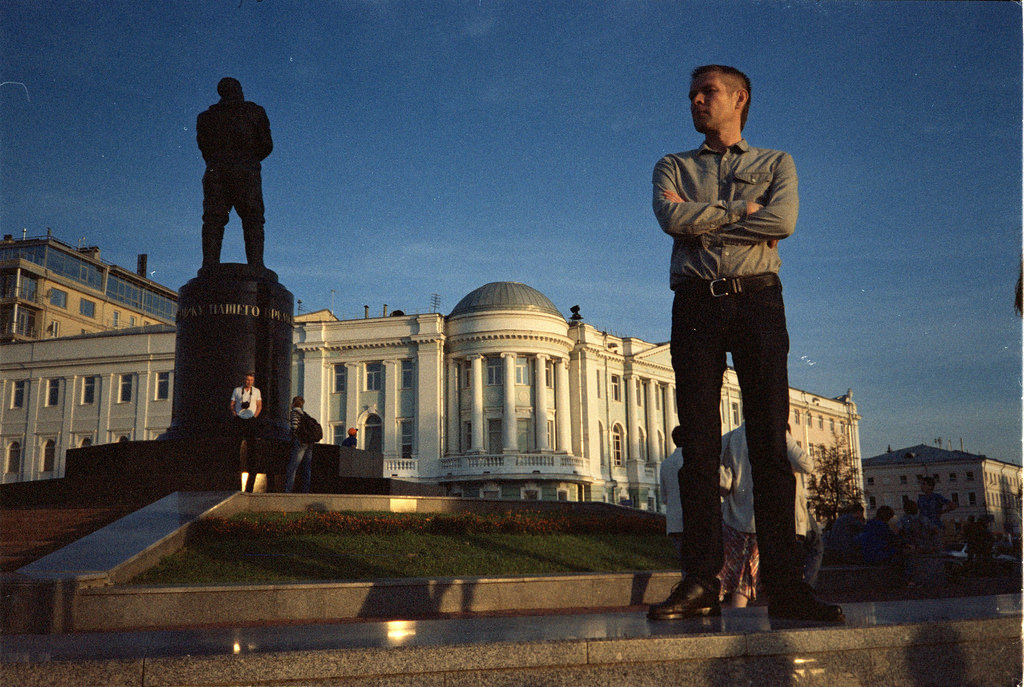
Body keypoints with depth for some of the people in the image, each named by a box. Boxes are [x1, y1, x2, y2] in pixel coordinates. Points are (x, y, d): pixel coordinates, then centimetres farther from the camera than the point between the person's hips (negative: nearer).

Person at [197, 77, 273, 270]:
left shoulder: (206, 116, 18)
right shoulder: (255, 112, 14)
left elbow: (204, 147, 12)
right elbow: (266, 145, 10)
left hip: (216, 172, 2)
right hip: (247, 173, -2)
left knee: (213, 219, -2)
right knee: (252, 219, -5)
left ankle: (210, 264, -16)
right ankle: (256, 264, -19)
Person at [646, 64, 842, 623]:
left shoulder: (776, 163, 17)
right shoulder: (673, 167, 19)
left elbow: (782, 221, -4)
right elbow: (671, 218, -3)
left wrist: (702, 219, -2)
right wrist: (741, 210, -2)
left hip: (758, 300, 0)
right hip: (697, 304, 1)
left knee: (771, 444, -6)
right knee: (698, 445, -6)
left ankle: (784, 586, -6)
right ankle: (700, 581, -5)